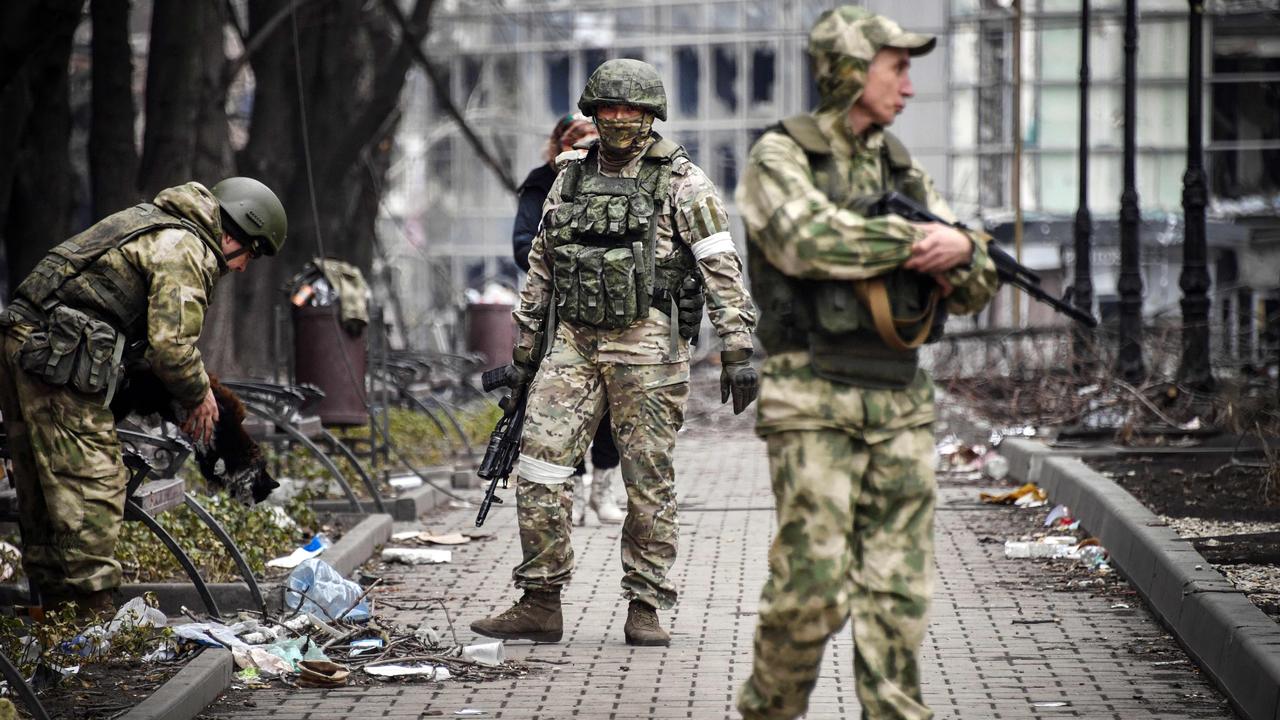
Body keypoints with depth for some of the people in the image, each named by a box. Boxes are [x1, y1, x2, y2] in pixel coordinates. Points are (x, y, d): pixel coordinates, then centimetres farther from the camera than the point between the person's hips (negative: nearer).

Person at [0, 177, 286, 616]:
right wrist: (198, 395, 2)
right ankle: (92, 609, -7)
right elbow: (171, 344, -16)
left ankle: (56, 604, 21)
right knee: (91, 485, -8)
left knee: (42, 485, 14)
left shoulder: (155, 224, 24)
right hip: (58, 357, -11)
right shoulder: (185, 250, -8)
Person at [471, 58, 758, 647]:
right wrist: (524, 353, 19)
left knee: (648, 478, 0)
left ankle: (645, 608, 9)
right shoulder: (569, 182, 15)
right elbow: (540, 272, 21)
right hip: (573, 341, 4)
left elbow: (722, 269, -6)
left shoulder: (680, 182, -1)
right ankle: (540, 604, 2)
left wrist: (738, 351, -13)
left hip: (648, 344, -4)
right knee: (539, 465, -4)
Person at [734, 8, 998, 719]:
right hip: (815, 400, -6)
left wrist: (959, 249, -11)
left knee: (899, 587, 3)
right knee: (812, 584, -7)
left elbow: (977, 287, 12)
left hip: (901, 400, 6)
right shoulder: (781, 156, -2)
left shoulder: (904, 170, 15)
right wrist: (915, 237, -16)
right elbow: (808, 239, -23)